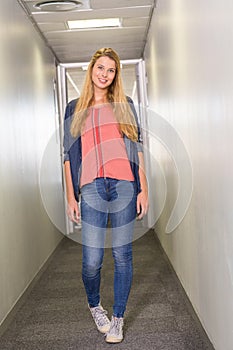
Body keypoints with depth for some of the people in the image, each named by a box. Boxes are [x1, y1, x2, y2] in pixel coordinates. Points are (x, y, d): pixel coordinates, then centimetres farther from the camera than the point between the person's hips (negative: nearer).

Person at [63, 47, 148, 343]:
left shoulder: (125, 106, 14)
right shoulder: (75, 109, 13)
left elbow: (138, 148, 10)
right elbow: (68, 154, 10)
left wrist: (143, 189, 2)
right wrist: (70, 197, 4)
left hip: (124, 187, 1)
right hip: (92, 189, 0)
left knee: (122, 255, 3)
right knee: (92, 261, -4)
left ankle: (118, 317, 21)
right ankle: (94, 305, 27)